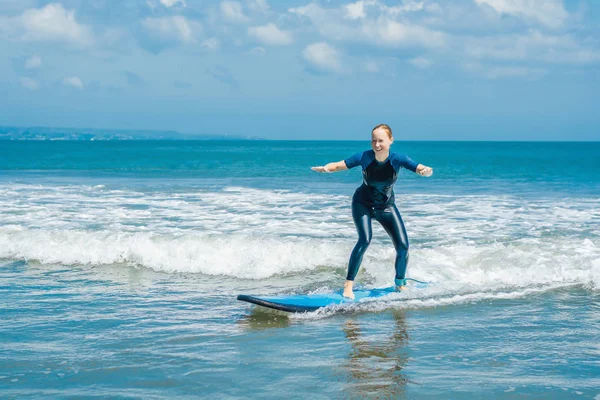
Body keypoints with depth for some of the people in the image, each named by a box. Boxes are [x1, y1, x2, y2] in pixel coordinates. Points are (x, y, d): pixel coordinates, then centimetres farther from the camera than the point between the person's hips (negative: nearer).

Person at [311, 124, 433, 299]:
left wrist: (426, 171, -57)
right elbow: (338, 165, -22)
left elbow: (420, 169, -33)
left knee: (403, 246, -8)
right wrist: (325, 168, -44)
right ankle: (348, 285, -19)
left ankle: (400, 285, 16)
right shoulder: (364, 157, -23)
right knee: (365, 239, -26)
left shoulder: (397, 159, -22)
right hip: (363, 204, -2)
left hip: (386, 206, 2)